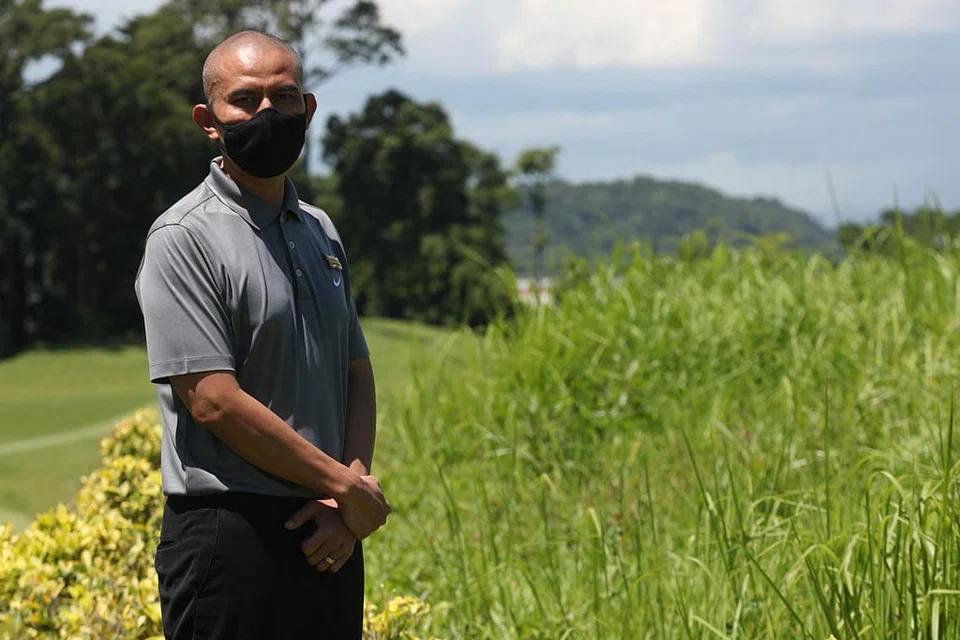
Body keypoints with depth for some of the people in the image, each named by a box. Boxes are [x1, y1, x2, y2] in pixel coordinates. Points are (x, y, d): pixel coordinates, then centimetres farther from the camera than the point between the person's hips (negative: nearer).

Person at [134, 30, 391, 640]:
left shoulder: (322, 233, 15)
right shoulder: (184, 239, -8)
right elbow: (215, 401, -15)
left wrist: (350, 489, -2)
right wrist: (346, 486, -11)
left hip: (329, 537, 7)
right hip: (232, 537, -7)